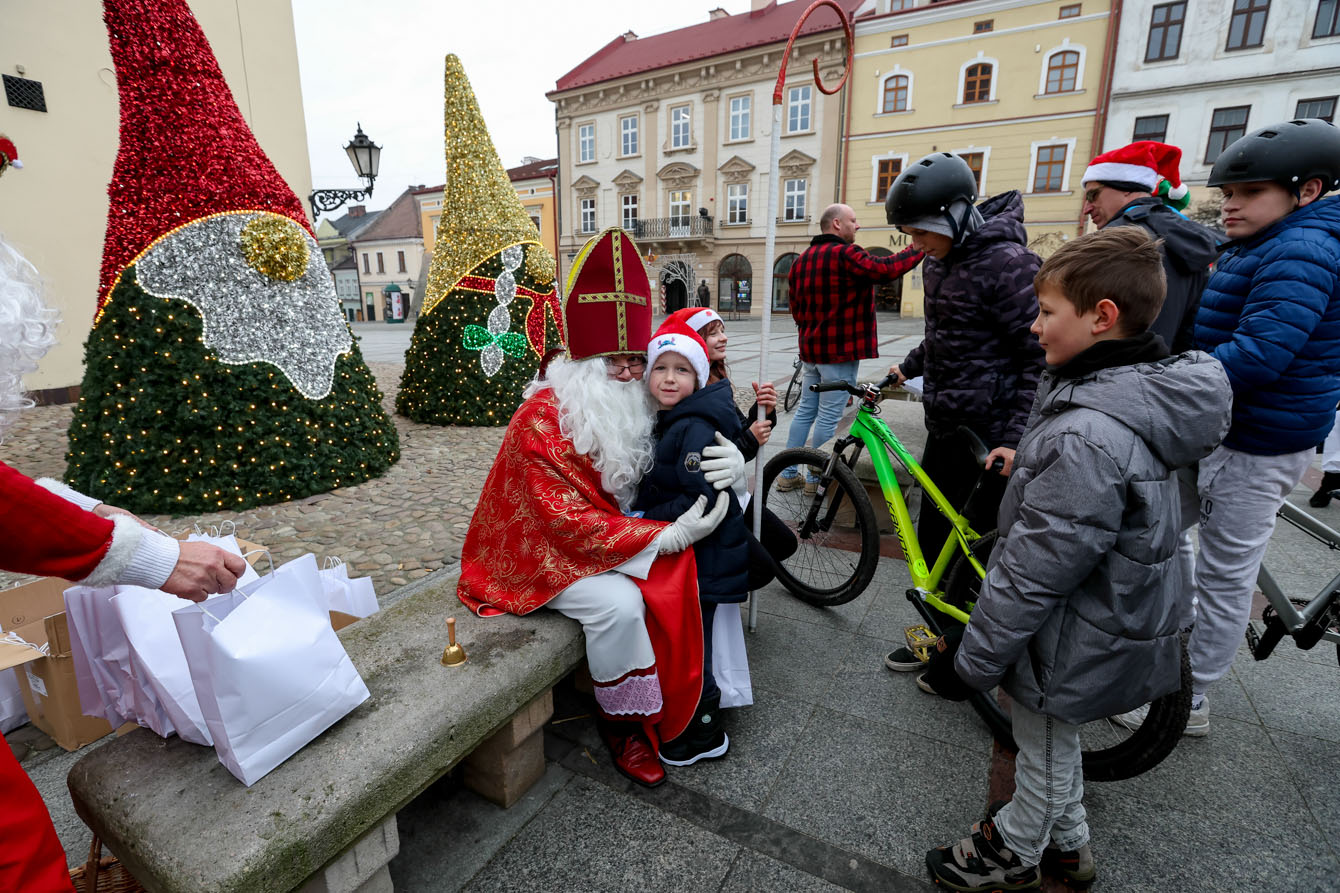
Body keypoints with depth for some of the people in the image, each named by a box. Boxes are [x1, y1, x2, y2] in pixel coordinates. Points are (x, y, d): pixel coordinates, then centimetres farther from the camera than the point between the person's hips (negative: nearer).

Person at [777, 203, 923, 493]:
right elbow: (886, 269, -23)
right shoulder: (845, 254, -15)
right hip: (840, 350, -8)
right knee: (828, 418, 0)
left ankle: (787, 474, 18)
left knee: (805, 411, 14)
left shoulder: (801, 260, 13)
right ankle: (816, 479, 9)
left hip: (810, 350, 8)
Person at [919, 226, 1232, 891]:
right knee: (1053, 739, 28)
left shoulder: (1090, 436, -35)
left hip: (1070, 642, -9)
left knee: (1044, 748, 16)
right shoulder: (1144, 393, -3)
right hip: (1104, 612, 9)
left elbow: (1032, 574, -31)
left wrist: (971, 662, -21)